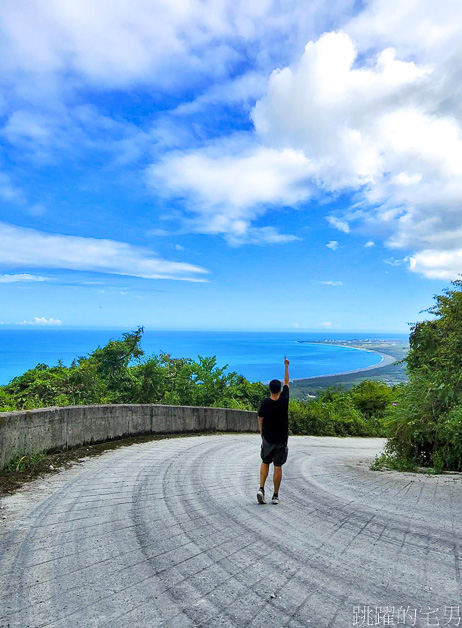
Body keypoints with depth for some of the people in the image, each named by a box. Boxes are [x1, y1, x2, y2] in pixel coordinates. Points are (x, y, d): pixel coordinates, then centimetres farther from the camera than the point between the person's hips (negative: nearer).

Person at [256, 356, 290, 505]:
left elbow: (260, 419, -1)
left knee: (265, 463, 18)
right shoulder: (284, 399, -12)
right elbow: (286, 382, 2)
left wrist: (262, 434, 16)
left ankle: (261, 489, 4)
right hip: (281, 439, 0)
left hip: (268, 438, 0)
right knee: (278, 467, 8)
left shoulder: (265, 403, -12)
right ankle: (275, 496, 16)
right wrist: (286, 366, 12)